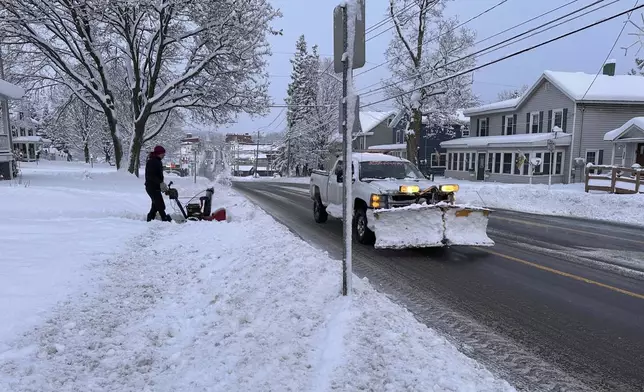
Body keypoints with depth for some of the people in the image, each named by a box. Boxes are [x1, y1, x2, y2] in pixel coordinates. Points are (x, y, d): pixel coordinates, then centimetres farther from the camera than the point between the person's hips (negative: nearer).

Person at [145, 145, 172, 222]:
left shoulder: (157, 161, 15)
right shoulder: (152, 162, -16)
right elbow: (151, 176, -24)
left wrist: (162, 184, 13)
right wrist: (160, 183, -27)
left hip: (156, 187, 11)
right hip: (152, 187, -11)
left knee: (156, 205, 15)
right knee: (160, 205, -12)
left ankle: (150, 219, 22)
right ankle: (165, 220, -12)